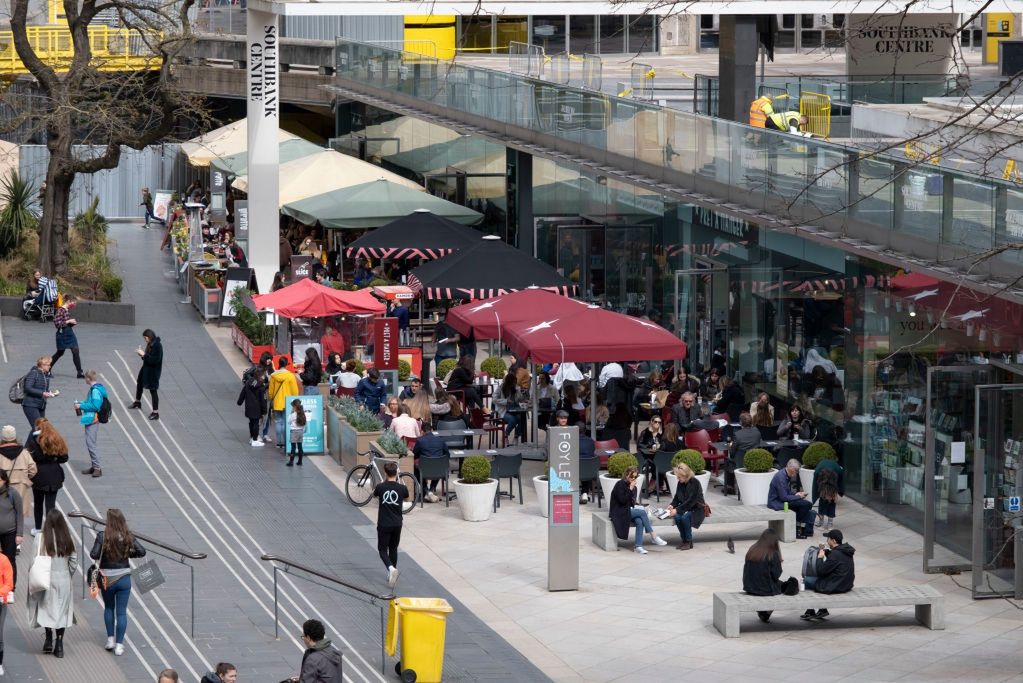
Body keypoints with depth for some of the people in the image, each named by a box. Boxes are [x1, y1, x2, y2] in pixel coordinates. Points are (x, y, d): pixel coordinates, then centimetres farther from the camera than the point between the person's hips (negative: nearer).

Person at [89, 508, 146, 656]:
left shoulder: (103, 536, -14)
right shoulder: (128, 536, -6)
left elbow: (94, 554, -20)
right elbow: (142, 552, -6)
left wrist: (101, 555, 1)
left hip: (107, 578, -1)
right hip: (124, 578, 1)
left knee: (108, 608, 22)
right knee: (121, 612, 6)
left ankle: (110, 639, 21)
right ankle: (119, 645, 5)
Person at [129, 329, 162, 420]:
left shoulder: (157, 346, -25)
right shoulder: (150, 344, 3)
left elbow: (155, 360, -29)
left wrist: (144, 355, -26)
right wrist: (142, 354, -6)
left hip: (153, 372, -10)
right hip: (146, 369, 10)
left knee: (153, 390, -3)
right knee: (139, 384, 27)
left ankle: (156, 413, 5)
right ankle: (137, 403, 52)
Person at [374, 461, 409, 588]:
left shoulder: (380, 487, -10)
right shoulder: (402, 488, -6)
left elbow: (374, 495, 12)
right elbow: (406, 498, 16)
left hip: (384, 524, -2)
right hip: (397, 524, 2)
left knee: (382, 549, 4)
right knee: (393, 548, 18)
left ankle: (391, 568, -22)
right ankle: (392, 574, 22)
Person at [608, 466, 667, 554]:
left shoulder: (633, 487, 16)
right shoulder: (620, 485, -7)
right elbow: (622, 500, -17)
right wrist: (630, 489, -16)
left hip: (628, 510, 7)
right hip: (619, 512, -7)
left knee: (639, 521, -27)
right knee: (642, 512, -26)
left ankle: (638, 546, -31)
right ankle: (654, 537, -24)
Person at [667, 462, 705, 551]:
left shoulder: (694, 483, -19)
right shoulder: (680, 483, 3)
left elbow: (691, 501, -24)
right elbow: (677, 498, 11)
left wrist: (677, 510, -28)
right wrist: (672, 505, -11)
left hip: (696, 508, -6)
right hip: (684, 508, 6)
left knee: (685, 517, -33)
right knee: (677, 517, -26)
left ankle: (689, 542, -19)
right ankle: (684, 540, -10)